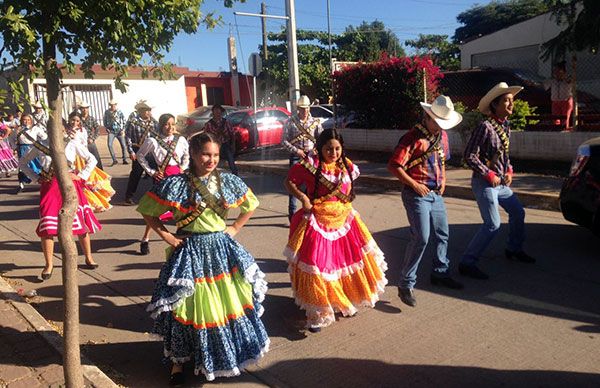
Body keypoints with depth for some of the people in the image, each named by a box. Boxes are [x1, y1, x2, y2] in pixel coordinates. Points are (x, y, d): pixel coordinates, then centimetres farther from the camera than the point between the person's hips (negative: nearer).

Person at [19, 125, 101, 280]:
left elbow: (92, 160, 8)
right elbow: (22, 163, 12)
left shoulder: (72, 143, 0)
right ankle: (49, 265, 9)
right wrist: (36, 177, 0)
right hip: (49, 187, 0)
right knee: (46, 227, -6)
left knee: (81, 222, 6)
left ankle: (88, 258, 23)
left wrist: (81, 175, -3)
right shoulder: (40, 145, 1)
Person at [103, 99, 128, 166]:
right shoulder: (107, 112, 2)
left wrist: (123, 130, -4)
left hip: (119, 131, -1)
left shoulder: (119, 112, -3)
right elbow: (104, 121, 13)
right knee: (109, 144, -15)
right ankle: (114, 160, -5)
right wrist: (107, 128, 3)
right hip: (111, 131, 1)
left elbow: (124, 121, 2)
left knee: (123, 145, -2)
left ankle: (124, 160, 13)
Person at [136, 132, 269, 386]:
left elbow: (250, 206, 15)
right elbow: (147, 211, -2)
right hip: (189, 252, -3)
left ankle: (228, 352, 37)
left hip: (222, 249, 3)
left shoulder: (228, 182, 0)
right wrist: (166, 236, -6)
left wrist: (234, 228, 6)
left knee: (228, 303, 13)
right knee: (188, 306, 6)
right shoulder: (175, 184, -10)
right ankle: (179, 359, 29)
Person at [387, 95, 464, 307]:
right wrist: (414, 185, -18)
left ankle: (440, 273, 34)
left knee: (442, 234, 16)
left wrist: (443, 180, 11)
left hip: (436, 194, 8)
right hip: (417, 194, -8)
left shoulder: (442, 135, 9)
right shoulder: (413, 138, -16)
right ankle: (406, 284, -3)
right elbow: (393, 166, -19)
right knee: (421, 238, -13)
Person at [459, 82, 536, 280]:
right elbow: (469, 156, -21)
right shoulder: (485, 127, -19)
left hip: (501, 182, 9)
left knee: (518, 212, 20)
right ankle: (467, 263, -5)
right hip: (485, 183, -9)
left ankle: (514, 249, 41)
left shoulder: (506, 126, 8)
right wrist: (489, 175, -19)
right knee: (493, 224, -12)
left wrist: (509, 171, 7)